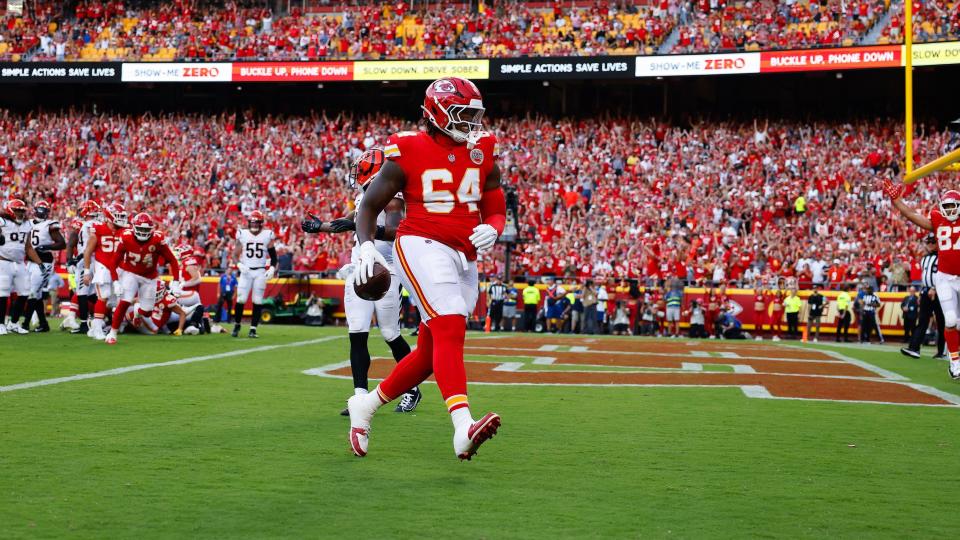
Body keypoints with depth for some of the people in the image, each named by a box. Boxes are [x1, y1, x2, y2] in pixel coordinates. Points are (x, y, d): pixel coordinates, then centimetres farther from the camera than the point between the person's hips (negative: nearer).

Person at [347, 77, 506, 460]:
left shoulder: (483, 153, 10)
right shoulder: (409, 152, -4)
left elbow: (496, 211, 16)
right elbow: (369, 206, 1)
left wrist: (491, 231, -8)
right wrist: (367, 247, -16)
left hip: (464, 258, 6)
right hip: (422, 245, -6)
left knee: (430, 354, 9)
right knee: (450, 329, -26)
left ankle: (365, 406, 29)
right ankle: (463, 428, -37)